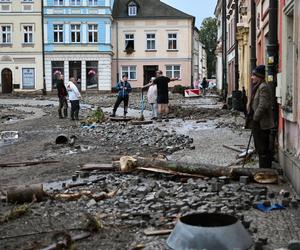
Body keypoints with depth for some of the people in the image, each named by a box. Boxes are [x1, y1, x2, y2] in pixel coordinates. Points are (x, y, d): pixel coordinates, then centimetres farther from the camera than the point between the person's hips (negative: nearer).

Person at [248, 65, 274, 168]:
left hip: (261, 124, -11)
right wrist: (253, 119, 15)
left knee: (263, 149, -4)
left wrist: (255, 118, -17)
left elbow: (263, 106, -24)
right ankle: (264, 169, 25)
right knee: (260, 148, 16)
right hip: (257, 122, 11)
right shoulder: (257, 87, 15)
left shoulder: (264, 87, -17)